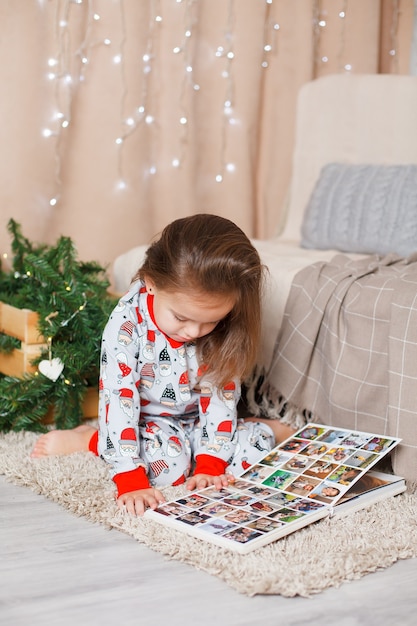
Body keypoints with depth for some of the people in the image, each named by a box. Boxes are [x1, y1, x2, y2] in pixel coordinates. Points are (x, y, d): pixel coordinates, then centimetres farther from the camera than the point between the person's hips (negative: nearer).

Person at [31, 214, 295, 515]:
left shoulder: (221, 329, -18)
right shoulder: (127, 323, -28)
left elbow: (221, 392, -12)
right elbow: (118, 399, -29)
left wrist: (209, 464, -20)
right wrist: (131, 482, -34)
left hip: (197, 421, 2)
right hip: (148, 423, -2)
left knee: (255, 443, -23)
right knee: (169, 461, -32)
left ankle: (267, 429, 11)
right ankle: (90, 439, -8)